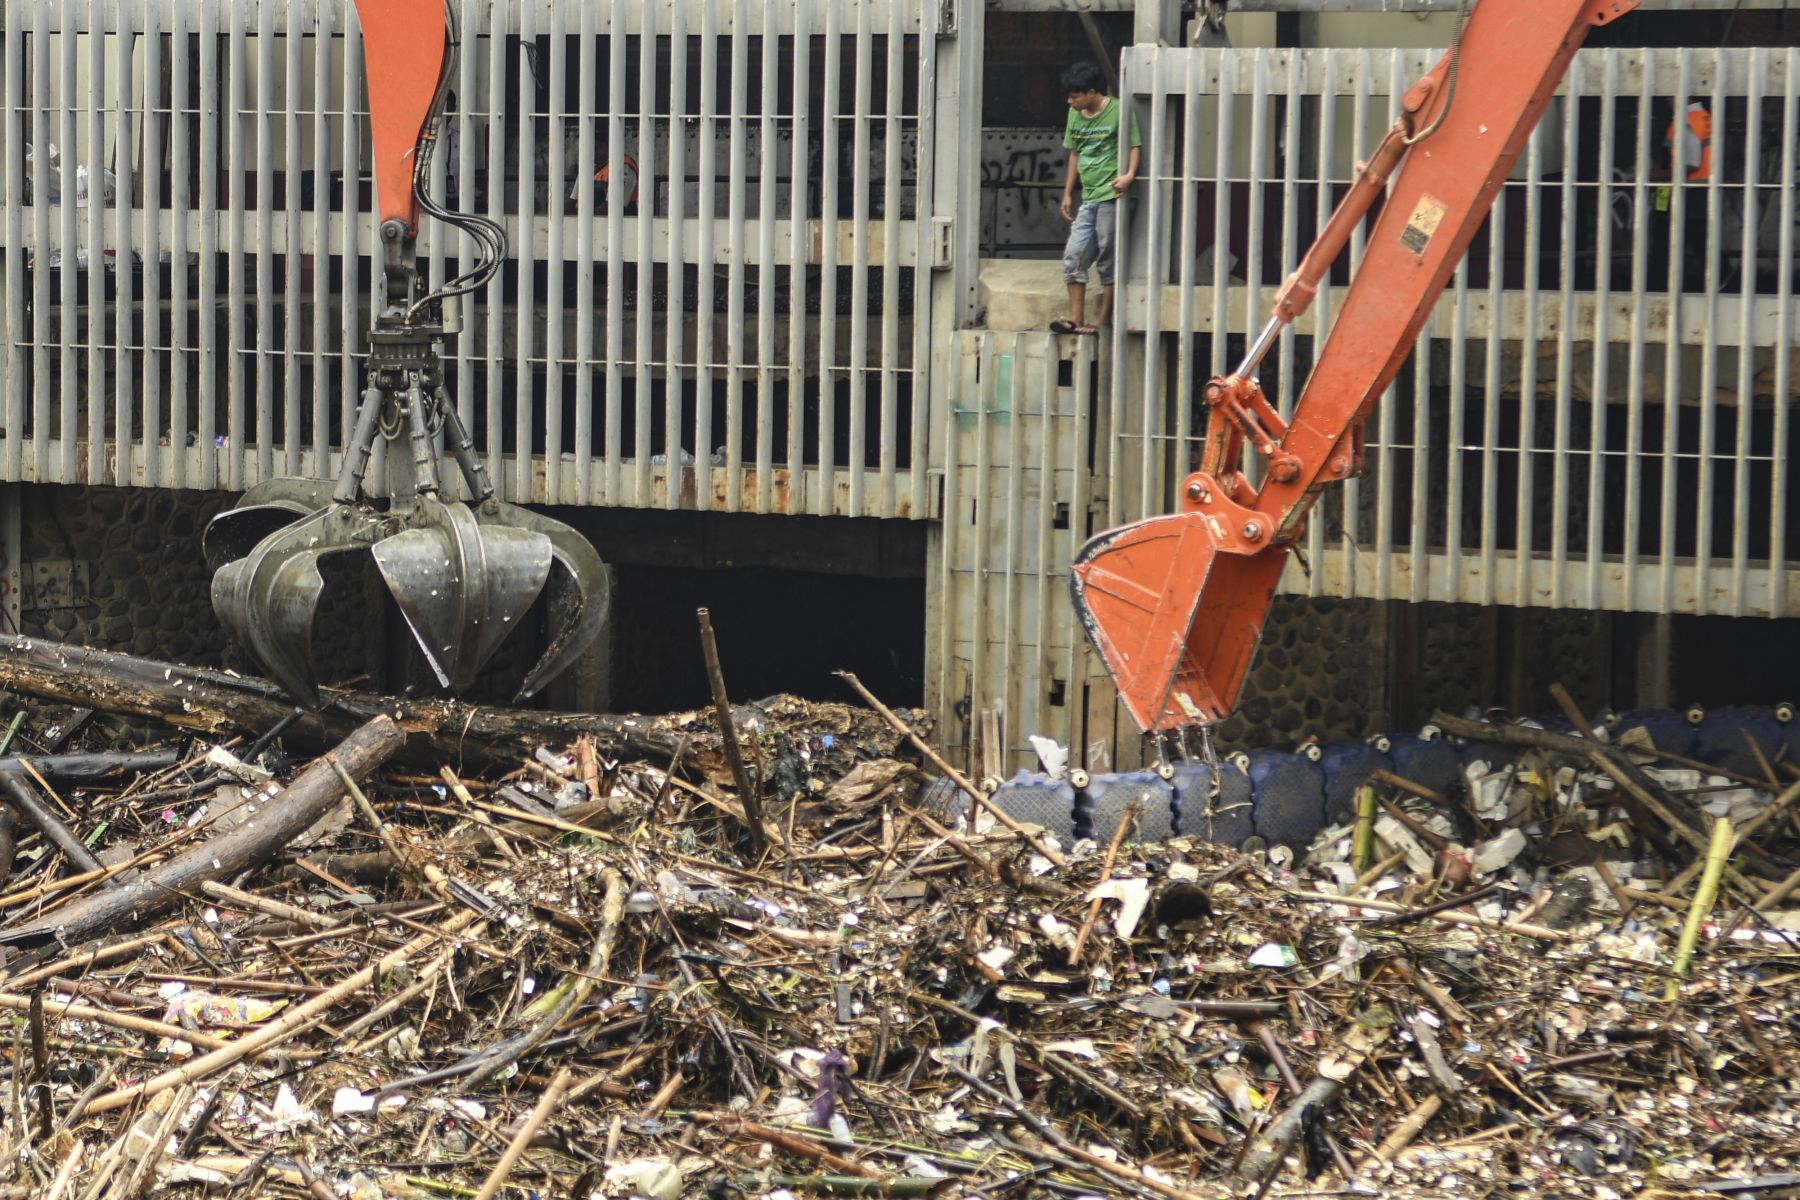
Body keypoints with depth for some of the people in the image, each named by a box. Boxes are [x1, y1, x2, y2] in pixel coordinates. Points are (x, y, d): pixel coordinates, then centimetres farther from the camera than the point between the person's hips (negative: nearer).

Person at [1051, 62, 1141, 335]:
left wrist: (1129, 175, -26)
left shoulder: (1117, 111, -8)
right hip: (1087, 198, 7)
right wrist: (1067, 194, 19)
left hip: (1111, 195, -7)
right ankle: (1076, 317, 3)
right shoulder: (1075, 115, 13)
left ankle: (1104, 320, 4)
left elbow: (1135, 146, -9)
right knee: (1074, 255, 0)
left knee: (1107, 259, -1)